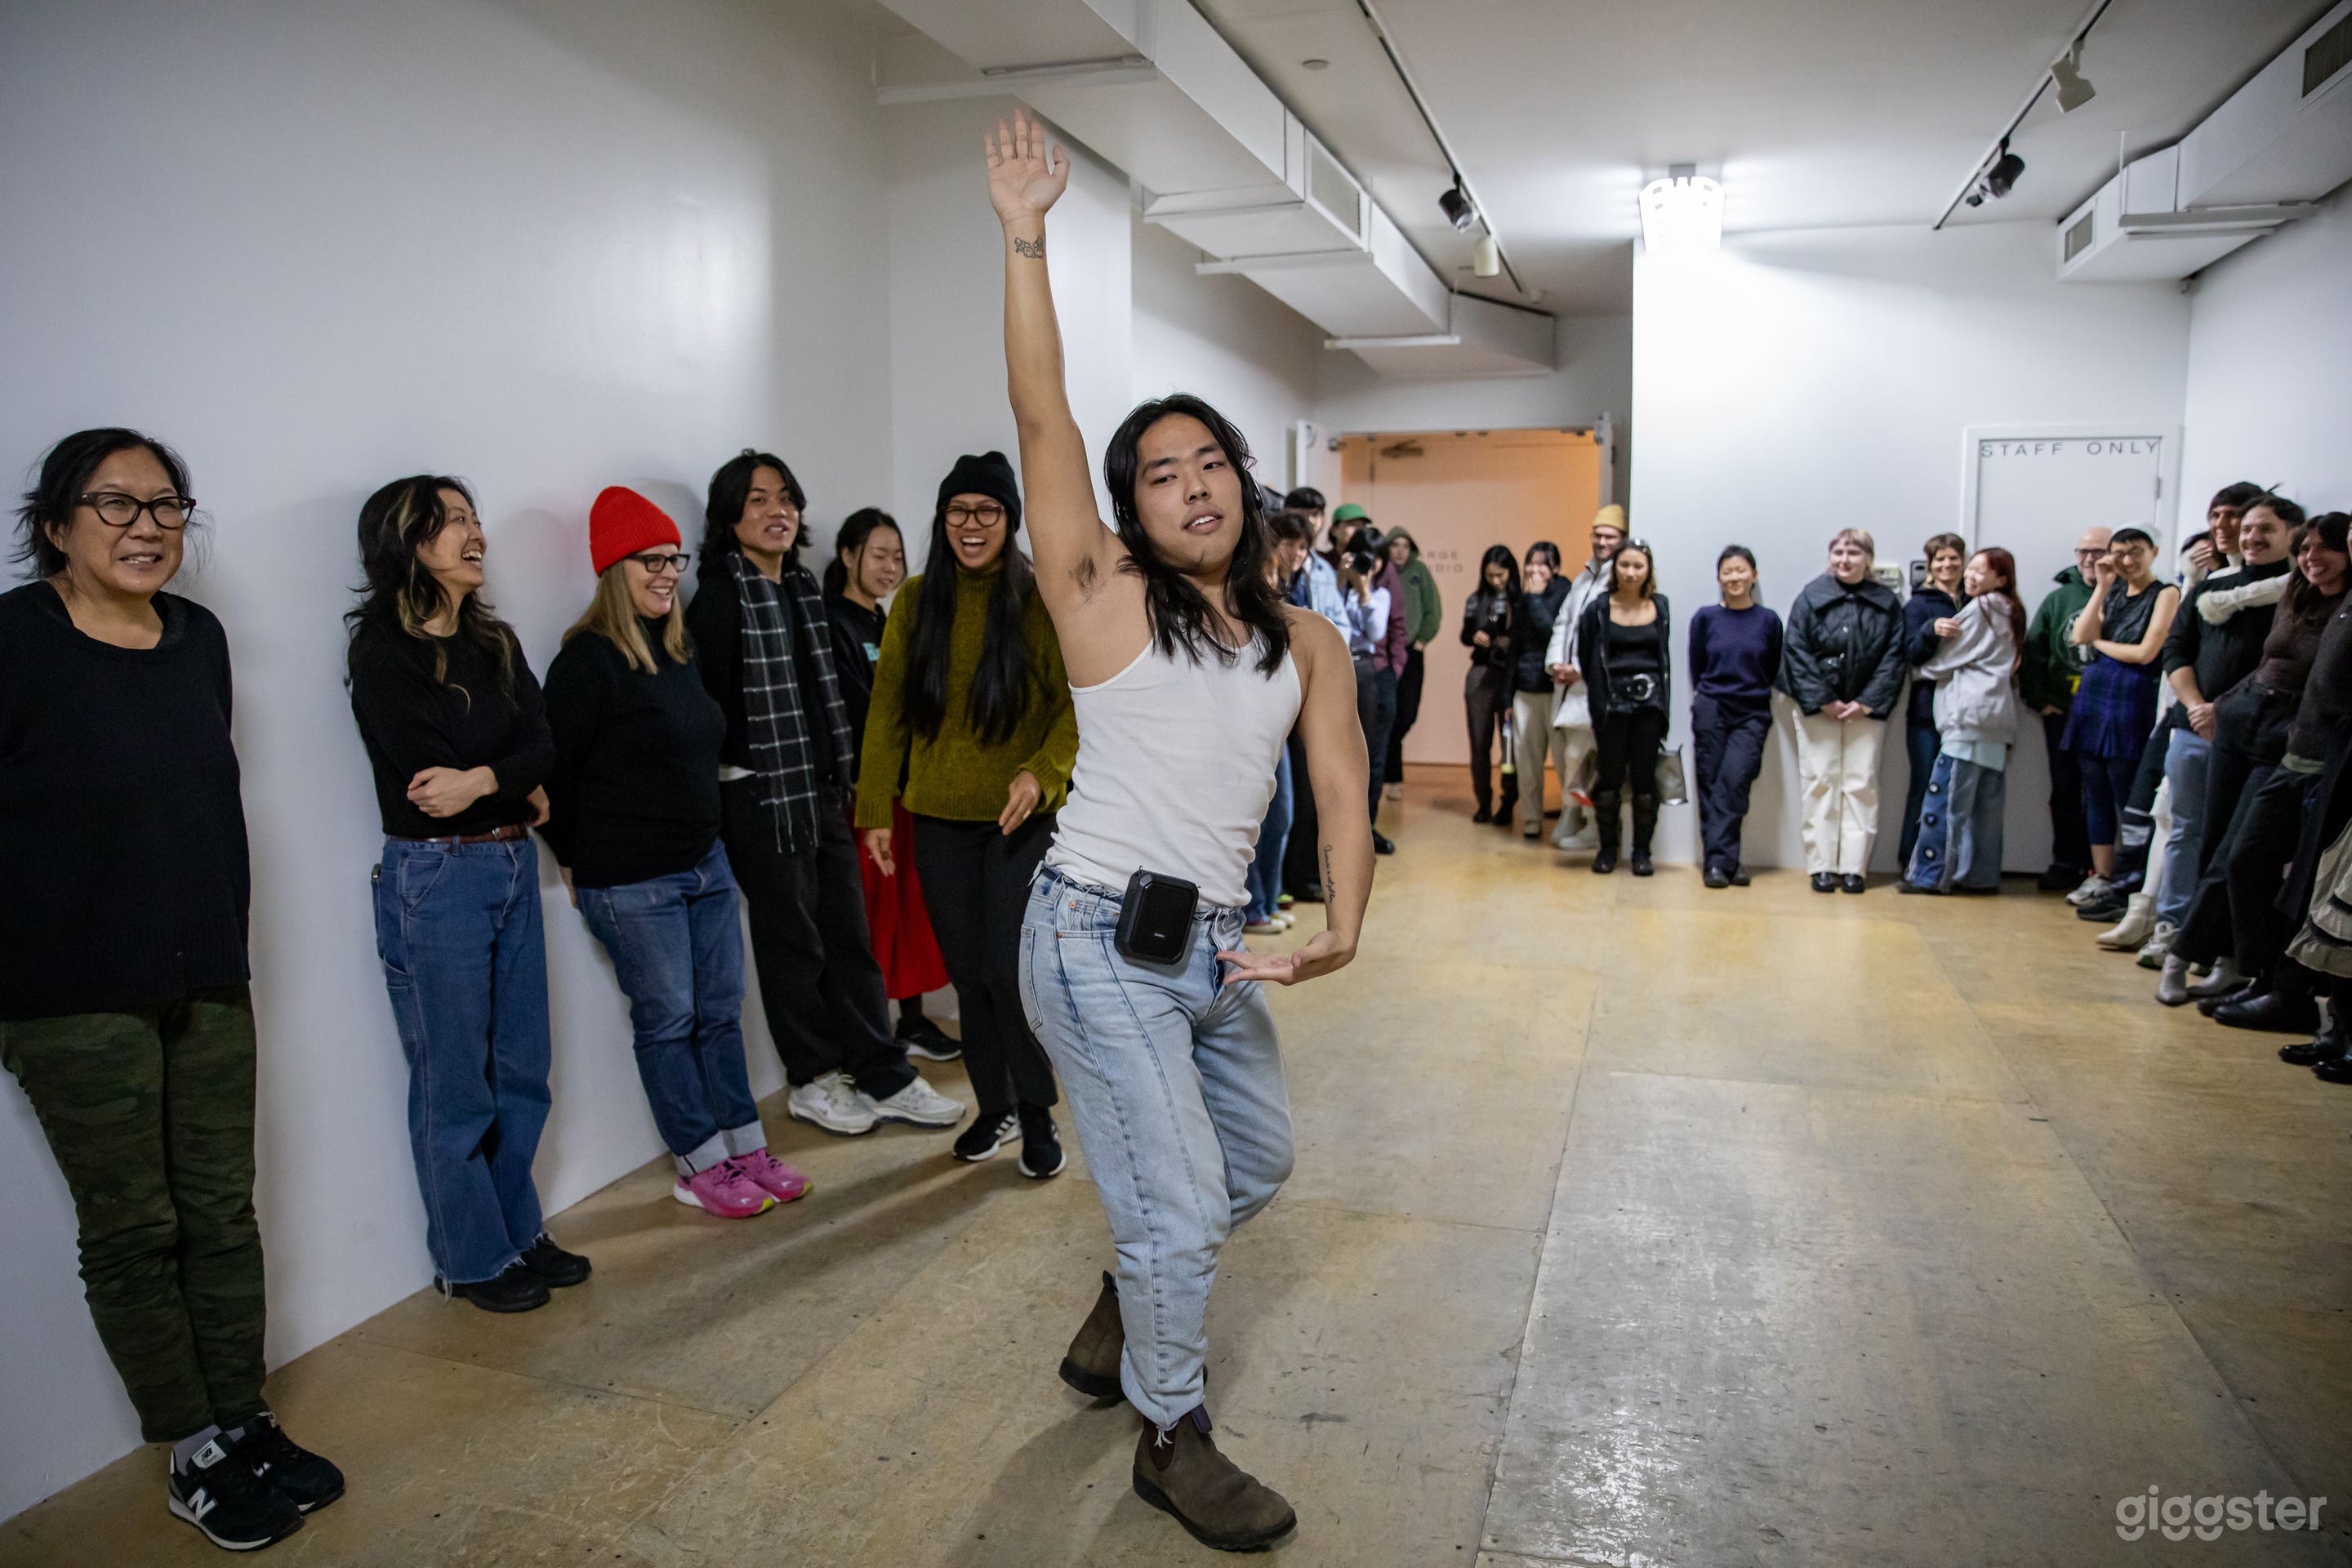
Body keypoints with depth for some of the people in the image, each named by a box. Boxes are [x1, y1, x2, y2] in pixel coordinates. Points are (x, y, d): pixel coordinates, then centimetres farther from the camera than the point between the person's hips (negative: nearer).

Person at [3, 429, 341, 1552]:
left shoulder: (198, 637, 7)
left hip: (209, 983, 5)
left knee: (223, 1215, 11)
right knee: (132, 1232, 6)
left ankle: (244, 1423, 25)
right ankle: (195, 1458, 19)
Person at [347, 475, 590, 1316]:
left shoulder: (496, 642, 11)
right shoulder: (383, 653, -10)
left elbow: (542, 745, -1)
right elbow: (427, 778, -17)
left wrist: (482, 781, -17)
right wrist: (522, 792, -7)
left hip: (513, 867, 7)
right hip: (433, 877, -7)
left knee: (523, 1068, 13)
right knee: (454, 1082, 5)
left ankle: (520, 1230, 29)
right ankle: (474, 1258, 20)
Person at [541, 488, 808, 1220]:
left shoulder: (676, 651, 11)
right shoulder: (589, 659, -14)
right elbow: (558, 772, -13)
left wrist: (706, 839, 16)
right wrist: (577, 864, -4)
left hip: (704, 863, 8)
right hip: (630, 881, -8)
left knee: (721, 1011, 12)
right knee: (667, 1020, 2)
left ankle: (746, 1149, 21)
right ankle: (702, 1168, 13)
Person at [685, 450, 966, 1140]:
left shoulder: (803, 589, 13)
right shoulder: (721, 596, -10)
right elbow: (714, 703, -13)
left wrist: (843, 773, 13)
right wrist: (755, 773, -9)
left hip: (822, 792, 7)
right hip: (762, 798, -7)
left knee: (849, 935, 10)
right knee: (792, 943, 5)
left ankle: (885, 1080, 17)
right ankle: (810, 1080, 22)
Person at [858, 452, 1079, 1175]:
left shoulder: (1043, 598, -6)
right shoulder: (917, 600, 4)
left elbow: (1078, 703, -7)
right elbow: (888, 708, 5)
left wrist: (1042, 772, -23)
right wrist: (876, 808, 3)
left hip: (1021, 817, -3)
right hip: (938, 818, 4)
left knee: (1011, 971, -5)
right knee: (968, 972, 11)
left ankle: (1038, 1114, 16)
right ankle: (994, 1106, 29)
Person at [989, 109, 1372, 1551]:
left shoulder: (1307, 643, 7)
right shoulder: (1107, 602, -7)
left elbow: (1342, 796, 1)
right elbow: (1042, 417, -15)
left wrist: (1342, 929, -15)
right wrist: (1027, 239, -18)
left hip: (1214, 945, 7)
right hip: (1099, 939, -6)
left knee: (1259, 1165, 22)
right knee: (1181, 1203, -2)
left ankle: (1123, 1320, 47)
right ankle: (1173, 1441, 23)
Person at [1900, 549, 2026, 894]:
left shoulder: (1977, 609, -4)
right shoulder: (2010, 613, 21)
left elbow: (1944, 662, 0)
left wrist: (1915, 672, 17)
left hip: (1969, 715, -9)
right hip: (1997, 719, 9)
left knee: (1945, 795, -8)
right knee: (1987, 800, 9)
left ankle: (1928, 875, -8)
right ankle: (1982, 875, 12)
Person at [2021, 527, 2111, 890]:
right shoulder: (2058, 598, 11)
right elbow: (2033, 651, 11)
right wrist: (2038, 698, 4)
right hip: (2061, 713, 4)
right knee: (2065, 792, 9)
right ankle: (2066, 865, 17)